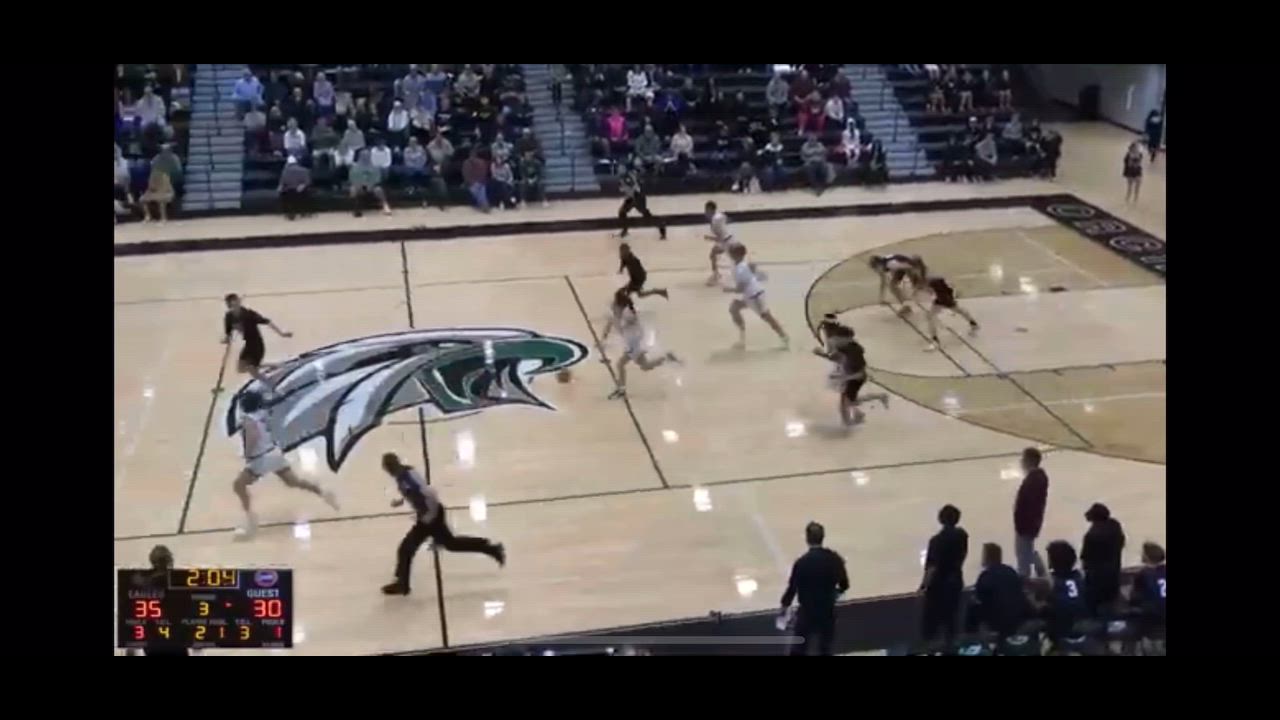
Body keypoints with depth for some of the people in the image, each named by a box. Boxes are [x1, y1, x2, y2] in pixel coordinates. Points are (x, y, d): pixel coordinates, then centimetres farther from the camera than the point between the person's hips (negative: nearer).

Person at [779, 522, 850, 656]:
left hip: (807, 612, -3)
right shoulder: (834, 558, -11)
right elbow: (844, 584, 0)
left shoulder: (801, 562, -21)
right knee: (825, 648, 20)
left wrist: (785, 605, 5)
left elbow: (792, 587, -12)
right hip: (828, 611, 3)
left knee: (799, 649, 14)